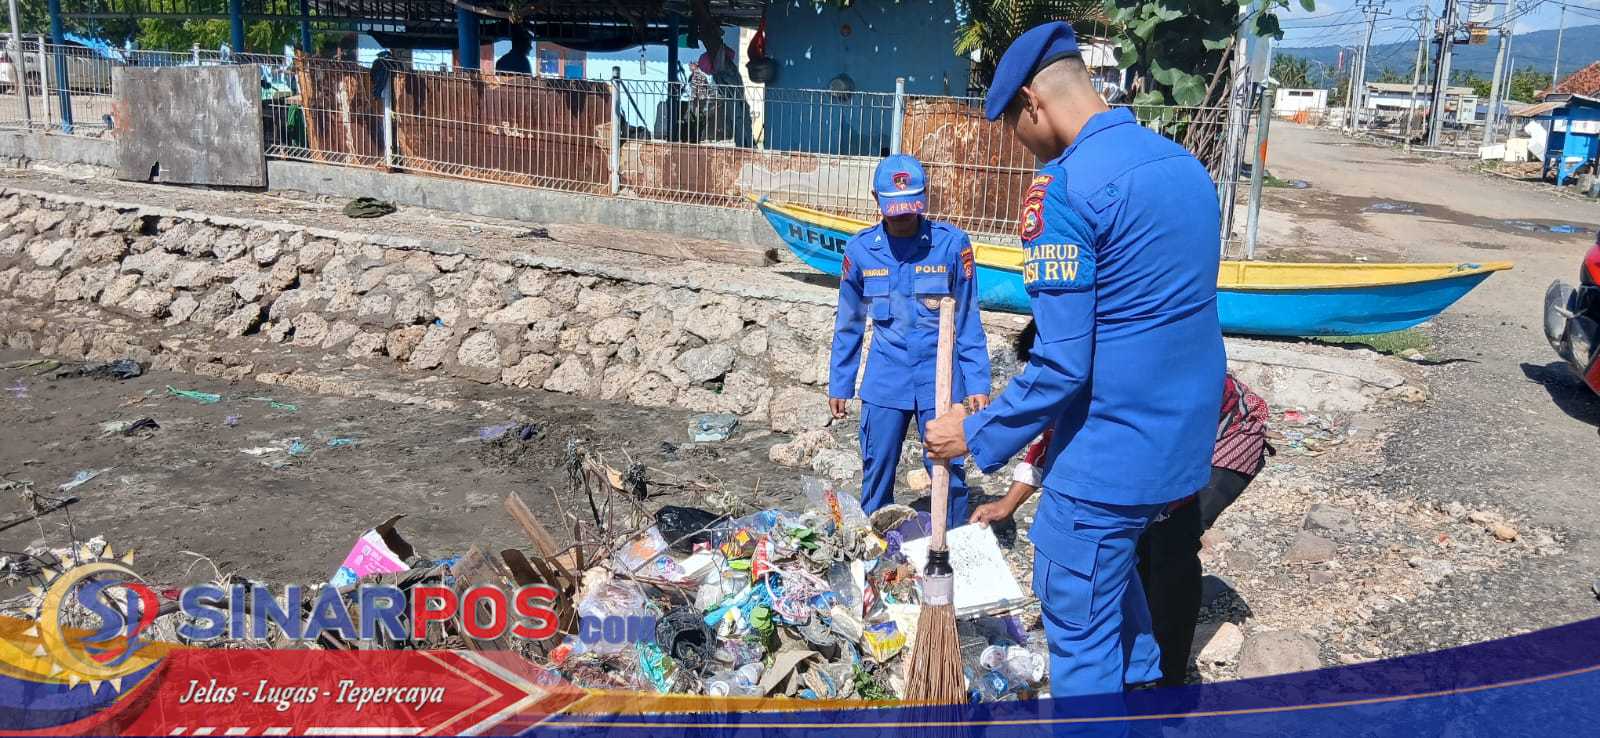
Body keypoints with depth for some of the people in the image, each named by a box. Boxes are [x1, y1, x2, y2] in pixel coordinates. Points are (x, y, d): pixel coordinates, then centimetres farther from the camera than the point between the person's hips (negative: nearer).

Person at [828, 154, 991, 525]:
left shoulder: (951, 243, -8)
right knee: (876, 474, 11)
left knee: (949, 475, 3)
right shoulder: (860, 248, -2)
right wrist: (839, 384, 10)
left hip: (939, 379, -2)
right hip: (884, 381, 2)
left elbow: (967, 321, -3)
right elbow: (848, 324, 7)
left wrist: (977, 382, -4)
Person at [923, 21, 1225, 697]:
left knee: (1079, 628, 8)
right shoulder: (1184, 164, 7)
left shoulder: (1063, 186, -20)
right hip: (1184, 439, 9)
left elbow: (1061, 365, -23)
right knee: (1111, 566, 29)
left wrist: (977, 436, -9)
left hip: (1108, 457, -9)